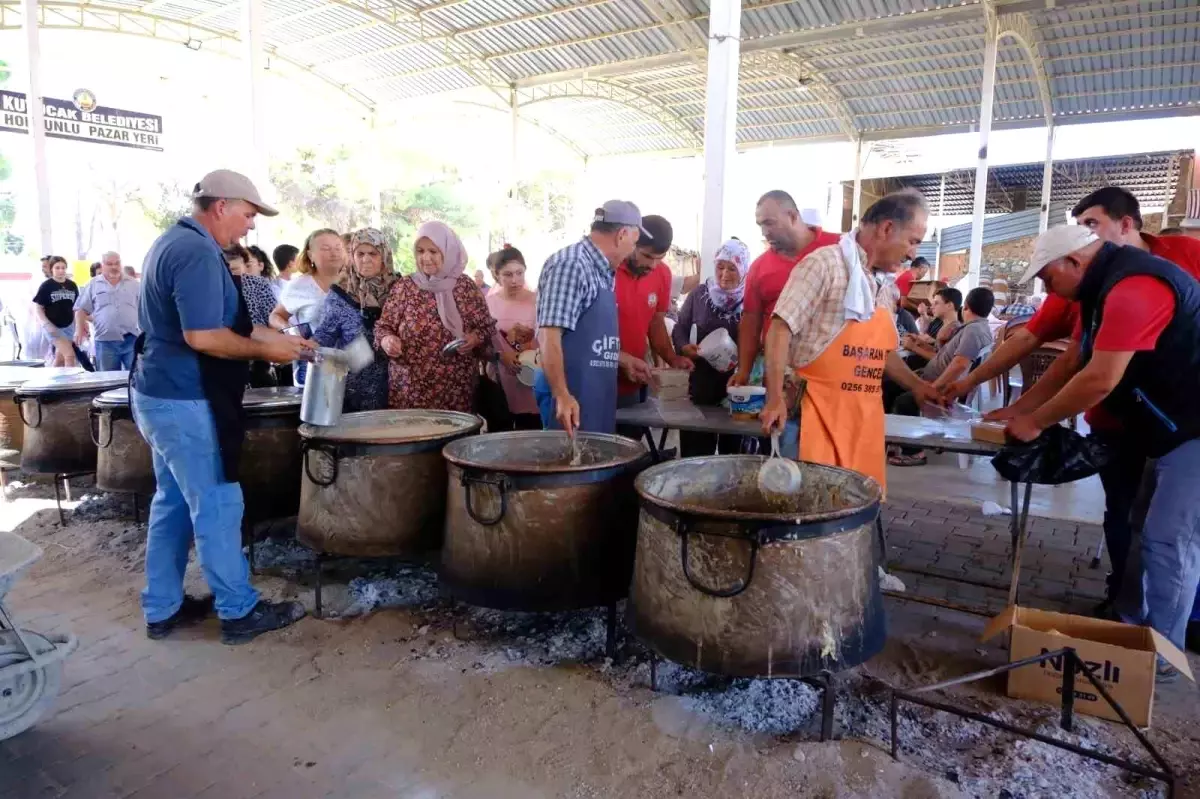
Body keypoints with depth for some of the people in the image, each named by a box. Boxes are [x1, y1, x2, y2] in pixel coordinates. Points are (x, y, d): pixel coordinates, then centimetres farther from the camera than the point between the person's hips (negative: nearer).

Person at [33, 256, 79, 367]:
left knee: (60, 359, 12)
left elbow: (75, 307, 12)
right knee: (70, 355, -15)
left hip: (68, 326, 5)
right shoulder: (46, 286, -7)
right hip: (53, 327, -5)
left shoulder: (72, 285, 5)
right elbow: (37, 307, -7)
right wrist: (47, 325, -19)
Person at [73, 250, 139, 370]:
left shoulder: (133, 283, 10)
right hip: (106, 341, 0)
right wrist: (80, 329, -4)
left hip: (132, 339, 0)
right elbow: (81, 309, 9)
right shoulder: (93, 285, 8)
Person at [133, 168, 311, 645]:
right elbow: (203, 337, -27)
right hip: (186, 400, -10)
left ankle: (163, 609, 24)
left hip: (162, 394, 10)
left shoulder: (174, 242, 14)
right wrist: (266, 349, -14)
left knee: (173, 502, 15)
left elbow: (210, 320, 19)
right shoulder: (197, 253, -19)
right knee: (217, 505, -1)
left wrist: (275, 337, 15)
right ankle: (239, 612, 10)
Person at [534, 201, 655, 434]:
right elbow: (549, 335, -22)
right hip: (572, 391, -9)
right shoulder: (572, 264, -14)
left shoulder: (601, 271, 14)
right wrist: (562, 396, -29)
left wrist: (625, 361, 28)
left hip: (596, 393, 9)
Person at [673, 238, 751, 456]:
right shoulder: (699, 295, 2)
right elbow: (680, 328, 11)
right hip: (703, 381, 2)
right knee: (696, 452, 8)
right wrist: (684, 347, -9)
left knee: (733, 450, 13)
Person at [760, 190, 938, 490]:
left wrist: (916, 385, 26)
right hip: (815, 412, -7)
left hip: (864, 419, 8)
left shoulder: (886, 285, 15)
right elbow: (781, 328, -14)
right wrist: (775, 398, -20)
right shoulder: (825, 264, -9)